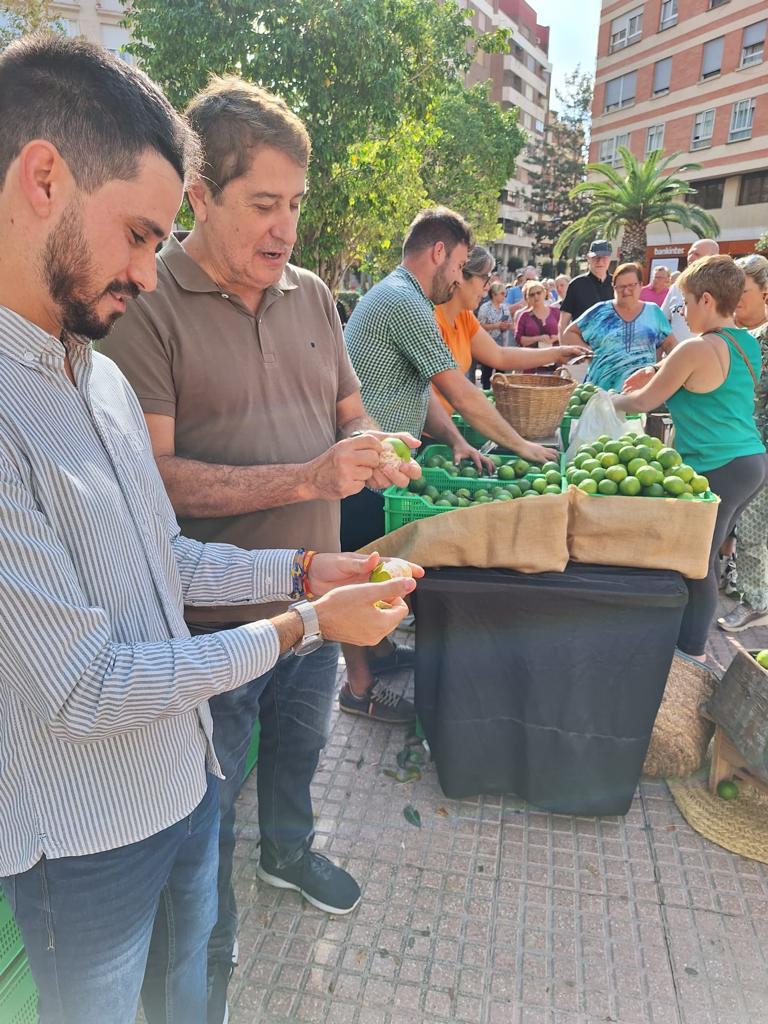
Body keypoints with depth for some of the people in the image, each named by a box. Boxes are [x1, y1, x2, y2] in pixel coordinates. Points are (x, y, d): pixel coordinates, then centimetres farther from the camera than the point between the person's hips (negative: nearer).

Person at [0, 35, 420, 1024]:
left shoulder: (101, 376, 1)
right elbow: (86, 689, -27)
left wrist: (302, 571, -3)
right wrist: (301, 627, -20)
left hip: (184, 775, 7)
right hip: (83, 838, -7)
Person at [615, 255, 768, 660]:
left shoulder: (697, 349, -16)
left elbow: (643, 402, -7)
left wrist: (608, 401, 11)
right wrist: (659, 369, 16)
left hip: (718, 470, -9)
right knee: (704, 560, 18)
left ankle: (689, 655, 11)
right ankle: (692, 643, 30)